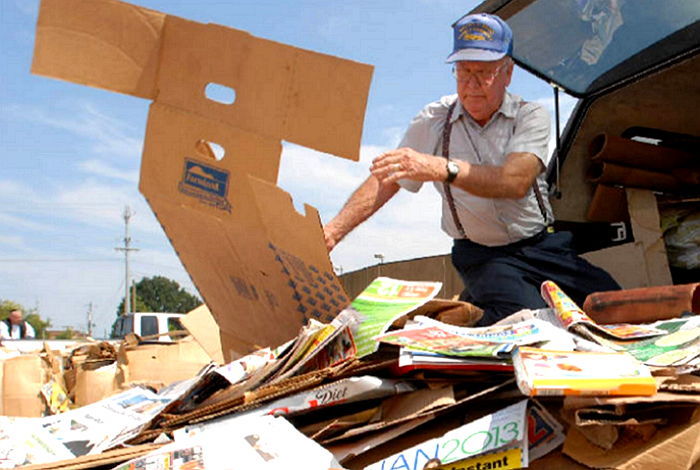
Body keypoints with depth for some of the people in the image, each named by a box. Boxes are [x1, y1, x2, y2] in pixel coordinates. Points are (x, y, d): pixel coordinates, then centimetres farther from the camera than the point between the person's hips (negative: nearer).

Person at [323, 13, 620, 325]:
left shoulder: (530, 116, -3)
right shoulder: (433, 122, 1)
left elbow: (517, 181, -23)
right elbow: (385, 181, 1)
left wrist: (441, 168, -38)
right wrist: (333, 231, -15)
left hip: (544, 247, 2)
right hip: (484, 255, -2)